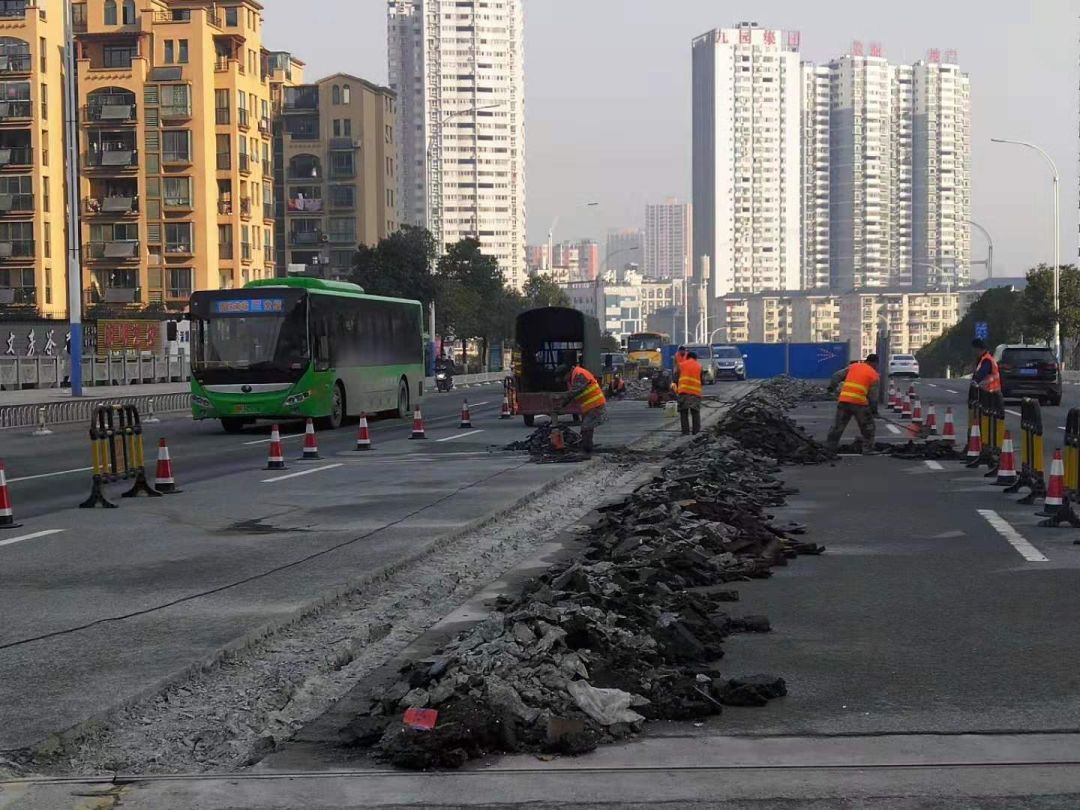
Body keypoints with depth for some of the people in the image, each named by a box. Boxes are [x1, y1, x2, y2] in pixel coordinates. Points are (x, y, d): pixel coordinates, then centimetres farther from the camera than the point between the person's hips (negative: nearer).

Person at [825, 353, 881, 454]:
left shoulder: (853, 366, 17)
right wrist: (874, 409, 7)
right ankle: (867, 449, 10)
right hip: (859, 403, -4)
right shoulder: (874, 375, 5)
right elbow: (873, 395, 0)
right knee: (867, 427, 10)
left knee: (838, 426, 13)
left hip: (843, 400, 4)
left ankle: (829, 446, 15)